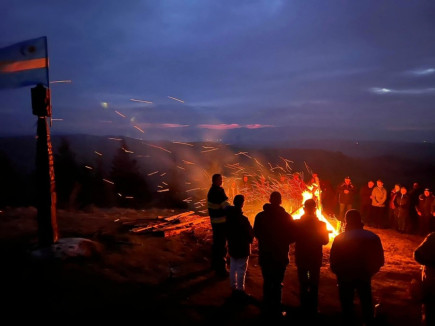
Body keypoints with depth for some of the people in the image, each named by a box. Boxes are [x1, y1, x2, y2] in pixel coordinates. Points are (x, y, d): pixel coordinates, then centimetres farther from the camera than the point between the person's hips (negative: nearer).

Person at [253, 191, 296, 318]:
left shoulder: (260, 216, -9)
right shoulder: (286, 217, -15)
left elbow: (256, 234, 3)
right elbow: (292, 236, -6)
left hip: (264, 255, 2)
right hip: (280, 255, -2)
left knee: (267, 282, 17)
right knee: (277, 284, 8)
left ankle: (267, 308, 27)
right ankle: (276, 311, 15)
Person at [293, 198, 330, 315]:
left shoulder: (296, 223, -16)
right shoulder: (321, 224, -15)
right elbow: (325, 240, -4)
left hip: (301, 258, 0)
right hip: (316, 258, 0)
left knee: (303, 284, 15)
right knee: (314, 284, 14)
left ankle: (304, 307, 23)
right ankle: (312, 309, 22)